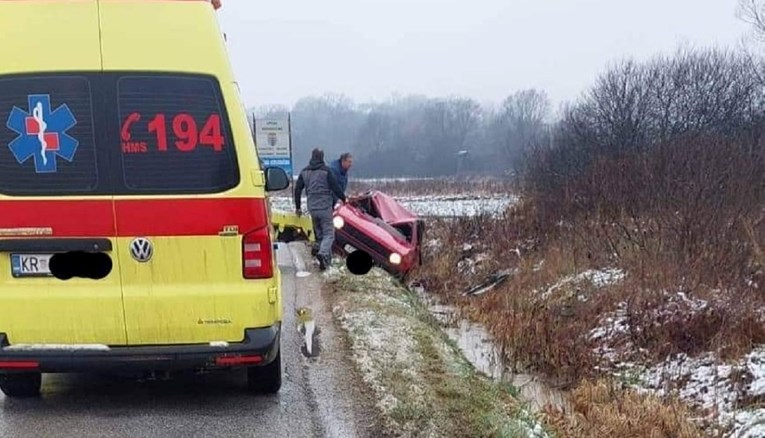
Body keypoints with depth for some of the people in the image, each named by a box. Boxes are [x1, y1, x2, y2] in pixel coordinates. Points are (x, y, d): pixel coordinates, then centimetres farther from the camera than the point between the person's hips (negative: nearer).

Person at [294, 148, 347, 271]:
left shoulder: (304, 172, 7)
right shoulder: (326, 171, -9)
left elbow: (297, 189, 9)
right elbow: (335, 188, -9)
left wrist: (298, 207, 18)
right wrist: (344, 199, 7)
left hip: (312, 208, 5)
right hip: (325, 207, -5)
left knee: (319, 233, 17)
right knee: (329, 233, -2)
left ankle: (327, 258, 19)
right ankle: (323, 253, -27)